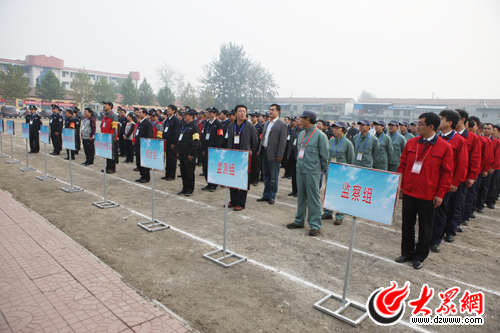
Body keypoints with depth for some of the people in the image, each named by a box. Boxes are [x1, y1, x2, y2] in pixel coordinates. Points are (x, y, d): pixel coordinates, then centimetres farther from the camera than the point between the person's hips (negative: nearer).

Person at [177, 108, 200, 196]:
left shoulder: (194, 126, -11)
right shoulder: (184, 125, 16)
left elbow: (195, 141, -16)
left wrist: (191, 154, -19)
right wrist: (178, 151, 17)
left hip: (189, 154, -8)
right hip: (182, 153, 8)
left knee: (189, 172, 0)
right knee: (183, 171, 12)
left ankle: (189, 189, 10)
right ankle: (185, 188, 22)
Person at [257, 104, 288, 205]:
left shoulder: (282, 124, -8)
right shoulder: (266, 123, 14)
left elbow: (282, 141, -12)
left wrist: (279, 155, -16)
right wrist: (259, 150, 12)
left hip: (273, 154, -7)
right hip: (264, 152, 7)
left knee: (273, 177, 3)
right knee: (266, 176, 15)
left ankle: (272, 196, 15)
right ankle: (266, 195, 25)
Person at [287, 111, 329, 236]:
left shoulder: (320, 135, -8)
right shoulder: (301, 134, 13)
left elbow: (324, 155, -6)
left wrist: (323, 170, -3)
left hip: (312, 172, -7)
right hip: (300, 170, 7)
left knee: (313, 198, -2)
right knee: (300, 196, 14)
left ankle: (315, 225, 6)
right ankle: (299, 221, 27)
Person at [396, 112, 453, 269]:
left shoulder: (444, 147, -7)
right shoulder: (411, 143, 4)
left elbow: (447, 173, -5)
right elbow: (402, 165, 9)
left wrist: (440, 194, -8)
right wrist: (400, 185, 5)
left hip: (428, 195, -3)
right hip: (408, 192, 4)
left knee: (425, 227, 10)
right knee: (407, 224, 13)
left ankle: (420, 257, 25)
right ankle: (407, 253, 29)